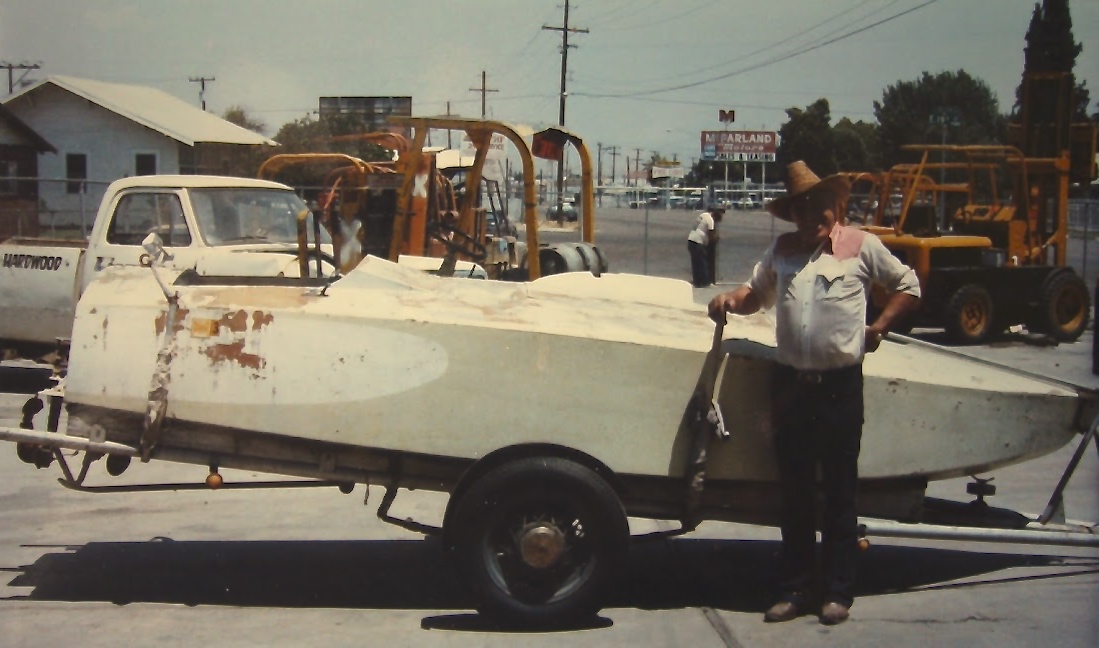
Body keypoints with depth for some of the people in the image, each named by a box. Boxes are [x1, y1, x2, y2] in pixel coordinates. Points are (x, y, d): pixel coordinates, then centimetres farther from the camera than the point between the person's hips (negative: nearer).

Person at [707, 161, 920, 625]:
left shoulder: (862, 247, 2)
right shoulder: (781, 251, 12)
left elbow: (908, 286, 12)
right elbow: (758, 292, 23)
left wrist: (879, 327, 3)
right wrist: (732, 301, 3)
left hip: (840, 384, -3)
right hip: (789, 383, 4)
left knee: (839, 492, 4)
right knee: (794, 492, 9)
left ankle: (838, 592, 12)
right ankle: (795, 588, 18)